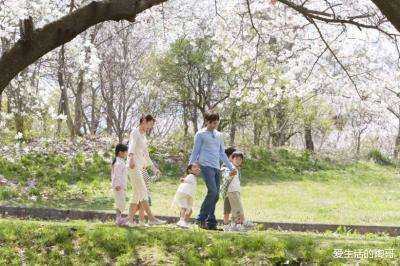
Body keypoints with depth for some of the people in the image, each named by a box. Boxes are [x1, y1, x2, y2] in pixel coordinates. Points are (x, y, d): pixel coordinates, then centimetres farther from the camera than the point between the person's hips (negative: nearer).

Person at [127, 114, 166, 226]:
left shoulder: (143, 136, 21)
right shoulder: (135, 132, -5)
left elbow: (146, 154, 29)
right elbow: (132, 146, -25)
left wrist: (153, 167, 33)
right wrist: (131, 158, -43)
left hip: (140, 167, 9)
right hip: (134, 166, -9)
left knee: (138, 194, 6)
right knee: (143, 192, -14)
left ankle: (130, 219, 10)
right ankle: (152, 219, -19)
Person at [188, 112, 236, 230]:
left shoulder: (219, 135, 21)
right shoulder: (200, 134, 5)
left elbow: (222, 153, 26)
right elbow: (195, 152, 6)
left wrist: (231, 167, 23)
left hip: (216, 167, 6)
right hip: (206, 166, -6)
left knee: (215, 195, 0)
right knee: (212, 191, -20)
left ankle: (211, 223, 5)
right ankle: (201, 219, -12)